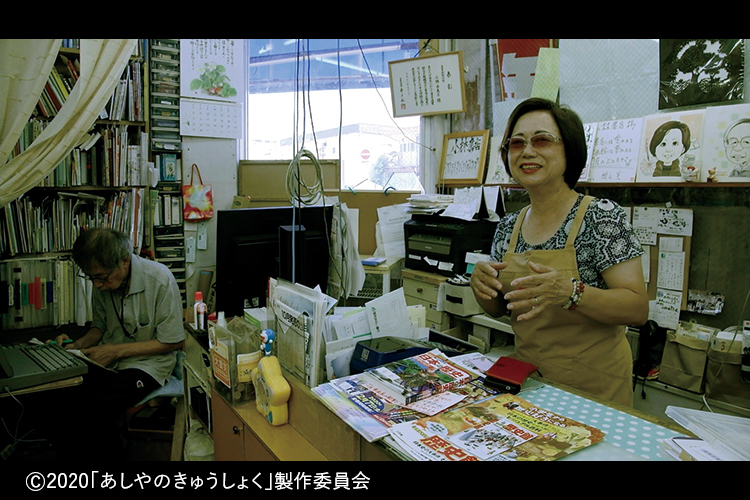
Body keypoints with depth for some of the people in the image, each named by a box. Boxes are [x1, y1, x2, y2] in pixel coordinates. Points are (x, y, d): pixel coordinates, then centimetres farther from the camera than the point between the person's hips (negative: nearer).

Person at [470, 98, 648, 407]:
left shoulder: (603, 216, -14)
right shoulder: (509, 226, 1)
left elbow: (638, 309, -18)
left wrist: (569, 292, -33)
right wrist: (480, 284, -13)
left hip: (592, 384, -5)